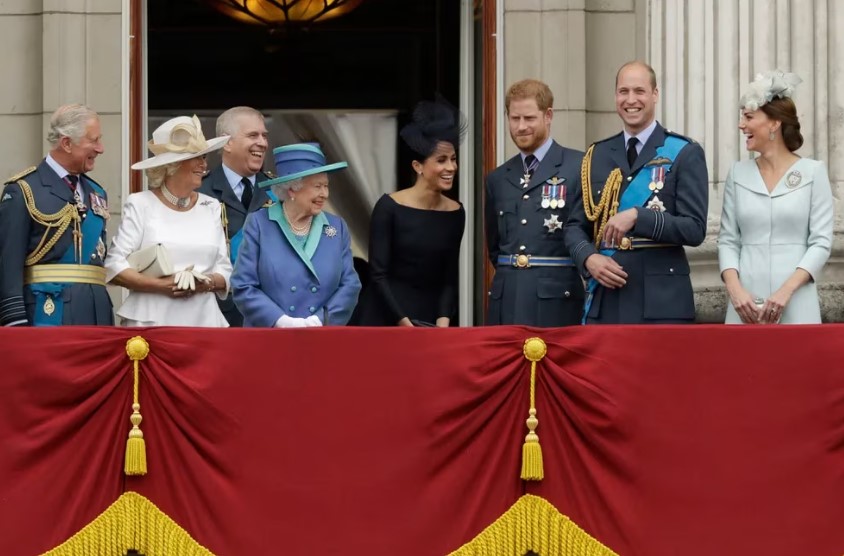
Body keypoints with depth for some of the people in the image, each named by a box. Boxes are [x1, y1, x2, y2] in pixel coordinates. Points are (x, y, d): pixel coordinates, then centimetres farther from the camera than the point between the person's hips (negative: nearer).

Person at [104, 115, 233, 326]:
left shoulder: (211, 207, 12)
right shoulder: (141, 204, 1)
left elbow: (225, 270, 12)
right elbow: (113, 266, -5)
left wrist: (207, 283, -10)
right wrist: (162, 285, -14)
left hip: (203, 320, 3)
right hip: (151, 320, -3)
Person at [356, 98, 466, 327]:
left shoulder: (455, 213, 2)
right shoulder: (389, 207, -10)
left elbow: (449, 278, 5)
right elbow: (378, 274, -10)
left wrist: (443, 321, -10)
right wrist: (403, 322, -16)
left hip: (430, 318, 4)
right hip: (386, 319, -3)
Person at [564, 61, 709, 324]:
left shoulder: (685, 154, 2)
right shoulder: (596, 156, 15)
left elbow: (695, 229, -6)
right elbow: (576, 225, 17)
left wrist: (637, 217, -18)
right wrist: (589, 258, -5)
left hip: (661, 302, -3)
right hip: (604, 301, 3)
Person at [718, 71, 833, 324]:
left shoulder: (813, 172, 0)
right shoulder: (738, 174, 9)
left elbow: (821, 242, -3)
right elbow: (728, 240, 8)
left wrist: (786, 290, -15)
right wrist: (734, 289, -9)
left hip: (795, 305, -3)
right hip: (746, 303, 3)